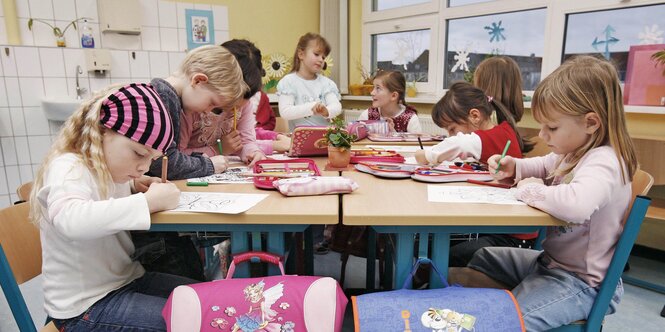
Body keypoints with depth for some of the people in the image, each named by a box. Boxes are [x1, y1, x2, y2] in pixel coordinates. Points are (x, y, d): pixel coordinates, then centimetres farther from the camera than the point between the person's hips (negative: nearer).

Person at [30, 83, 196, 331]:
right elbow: (70, 219, -43)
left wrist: (134, 187, 2)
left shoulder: (107, 165, 3)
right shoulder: (68, 168, -21)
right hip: (84, 307, -8)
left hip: (127, 280, 8)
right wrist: (149, 200, -38)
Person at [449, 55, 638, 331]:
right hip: (550, 259, 10)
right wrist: (514, 168, 1)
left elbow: (577, 205, -49)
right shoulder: (572, 151, 1)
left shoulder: (604, 163, -27)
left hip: (580, 281, -9)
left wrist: (530, 189, -30)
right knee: (478, 260, 18)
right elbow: (544, 166, 23)